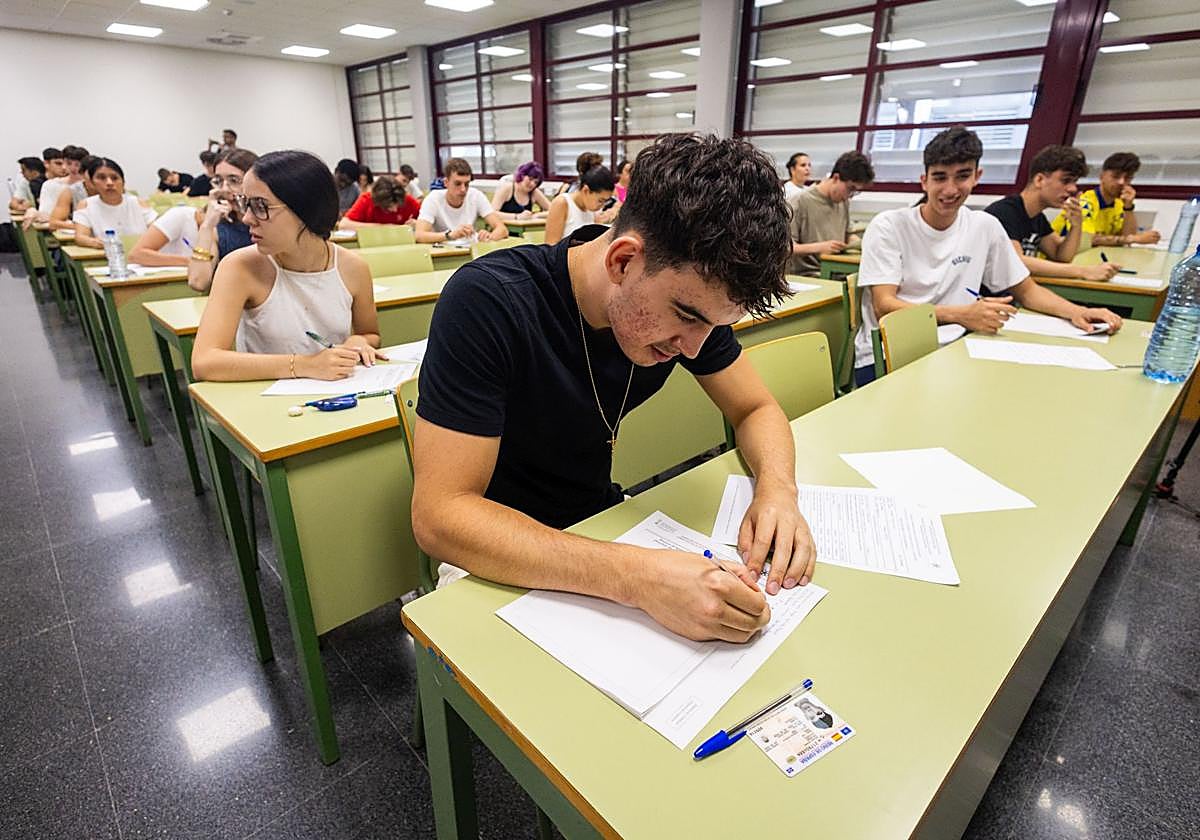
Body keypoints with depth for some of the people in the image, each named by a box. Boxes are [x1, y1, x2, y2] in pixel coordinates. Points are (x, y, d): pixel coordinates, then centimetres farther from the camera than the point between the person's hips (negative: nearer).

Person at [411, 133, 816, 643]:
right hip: (498, 556, -4)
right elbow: (438, 515, -31)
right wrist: (637, 576, -41)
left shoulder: (688, 292, -11)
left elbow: (756, 409, 1)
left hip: (598, 521, 5)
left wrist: (777, 489, -21)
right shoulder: (487, 301, -28)